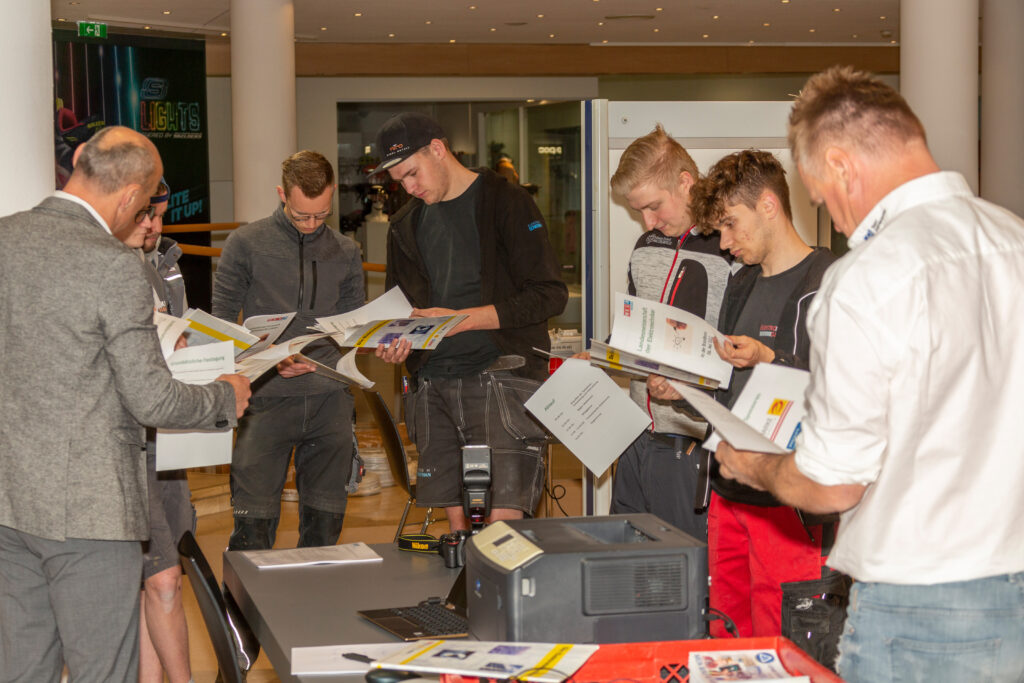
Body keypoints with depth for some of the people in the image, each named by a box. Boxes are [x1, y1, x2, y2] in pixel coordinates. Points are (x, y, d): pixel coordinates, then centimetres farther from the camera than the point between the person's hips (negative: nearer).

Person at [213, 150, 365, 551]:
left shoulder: (346, 253, 13)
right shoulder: (246, 244, 3)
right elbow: (221, 323, 2)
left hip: (329, 400, 3)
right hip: (267, 399, -3)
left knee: (325, 520, 6)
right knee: (254, 521, -6)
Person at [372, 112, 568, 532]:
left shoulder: (506, 203, -2)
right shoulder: (406, 225, 17)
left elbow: (549, 294, -8)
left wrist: (462, 319, -15)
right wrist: (395, 343, 2)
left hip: (502, 376, -6)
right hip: (433, 384, 6)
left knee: (504, 521, -14)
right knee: (456, 522, 5)